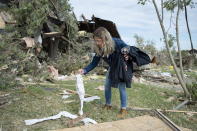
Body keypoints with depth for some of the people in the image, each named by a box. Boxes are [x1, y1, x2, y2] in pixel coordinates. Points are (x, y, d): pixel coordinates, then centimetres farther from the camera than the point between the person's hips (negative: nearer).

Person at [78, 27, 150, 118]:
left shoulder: (117, 43, -34)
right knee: (107, 86, 6)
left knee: (121, 88, -8)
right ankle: (108, 105, 28)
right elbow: (94, 63, -13)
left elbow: (130, 50, -20)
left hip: (123, 67, -5)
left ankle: (124, 109, 9)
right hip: (112, 68, 5)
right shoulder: (99, 49, -19)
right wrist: (84, 70, -25)